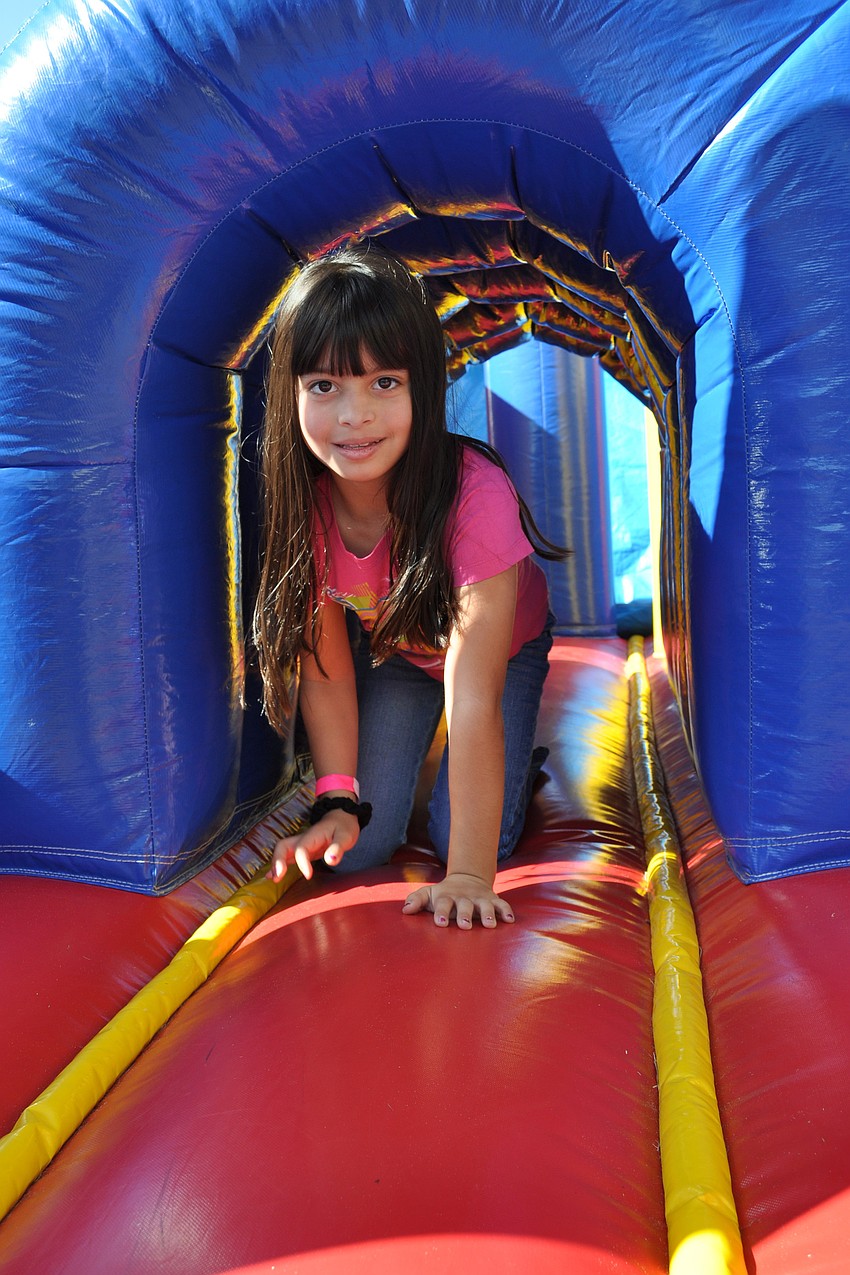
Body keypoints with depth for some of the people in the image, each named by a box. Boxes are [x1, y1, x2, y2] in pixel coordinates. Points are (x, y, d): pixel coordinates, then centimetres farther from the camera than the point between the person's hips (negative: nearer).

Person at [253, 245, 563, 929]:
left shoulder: (475, 496, -40)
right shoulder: (304, 500, -27)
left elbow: (473, 699, -41)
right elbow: (326, 665, -15)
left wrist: (468, 875, -42)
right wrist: (339, 803, -22)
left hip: (502, 647, -2)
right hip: (385, 649, 3)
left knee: (472, 840, -14)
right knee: (357, 847, -8)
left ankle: (521, 765, 18)